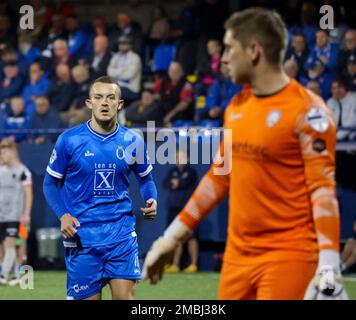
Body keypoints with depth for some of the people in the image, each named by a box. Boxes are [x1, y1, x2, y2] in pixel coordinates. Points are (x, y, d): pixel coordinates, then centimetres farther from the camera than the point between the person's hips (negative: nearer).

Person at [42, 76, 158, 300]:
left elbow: (146, 179, 17)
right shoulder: (69, 140, -4)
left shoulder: (133, 141, 3)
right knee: (88, 298, 1)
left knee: (125, 296, -9)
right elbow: (50, 183, 5)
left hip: (122, 233, 1)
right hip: (82, 237, -1)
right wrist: (62, 215, -12)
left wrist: (151, 201, -5)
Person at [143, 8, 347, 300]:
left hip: (288, 255, -7)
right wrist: (172, 237, 22)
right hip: (238, 254, 7)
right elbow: (219, 176, 21)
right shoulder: (236, 107, 12)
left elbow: (323, 187, -15)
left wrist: (329, 265, -23)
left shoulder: (306, 110, -11)